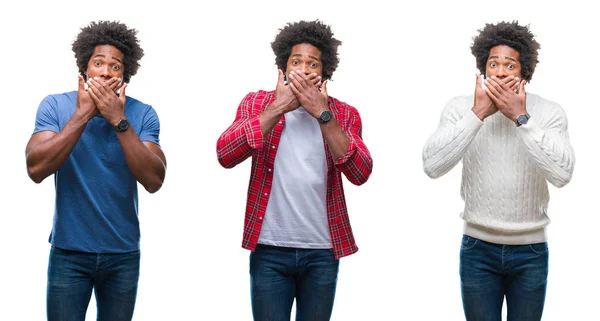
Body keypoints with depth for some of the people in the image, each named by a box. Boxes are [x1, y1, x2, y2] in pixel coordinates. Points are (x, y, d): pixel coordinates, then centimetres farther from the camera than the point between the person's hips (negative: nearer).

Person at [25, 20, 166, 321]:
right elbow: (36, 169, -18)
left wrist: (119, 120, -21)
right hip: (69, 253, -1)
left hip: (123, 254, 1)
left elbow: (153, 181, -16)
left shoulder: (143, 114, -5)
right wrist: (82, 114, -20)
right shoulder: (55, 105, -6)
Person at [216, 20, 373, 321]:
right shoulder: (257, 103, 3)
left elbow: (360, 173, -12)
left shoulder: (344, 115, 3)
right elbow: (225, 154, -13)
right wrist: (278, 108, -14)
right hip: (269, 250, -1)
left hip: (322, 252, 1)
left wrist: (323, 114, -17)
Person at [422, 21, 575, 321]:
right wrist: (478, 113, -20)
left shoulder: (549, 112, -6)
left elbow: (562, 173, -21)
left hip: (531, 251, 0)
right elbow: (432, 166, -19)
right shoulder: (461, 107, -5)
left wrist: (521, 118, -22)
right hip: (478, 250, 0)